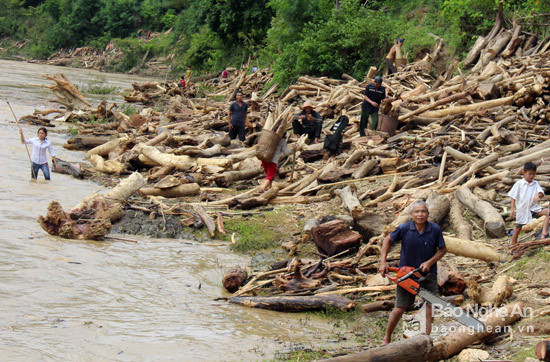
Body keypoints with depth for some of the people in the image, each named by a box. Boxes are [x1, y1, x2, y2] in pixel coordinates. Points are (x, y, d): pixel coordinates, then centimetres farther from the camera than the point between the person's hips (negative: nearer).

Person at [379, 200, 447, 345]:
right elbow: (388, 240, 3)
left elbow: (443, 249, 1)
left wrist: (429, 262, -13)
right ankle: (387, 338, 20)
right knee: (400, 309, 3)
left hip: (428, 273, 1)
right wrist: (383, 262, -5)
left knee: (430, 307, -4)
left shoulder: (435, 230, -11)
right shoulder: (404, 229, -12)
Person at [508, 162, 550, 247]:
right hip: (522, 209, -2)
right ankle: (513, 244, 26)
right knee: (518, 227, 9)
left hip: (533, 207, 2)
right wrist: (512, 209, -8)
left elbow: (542, 193, -5)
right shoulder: (519, 184, -6)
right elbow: (513, 197, -3)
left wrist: (539, 195, -30)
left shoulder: (535, 183, 3)